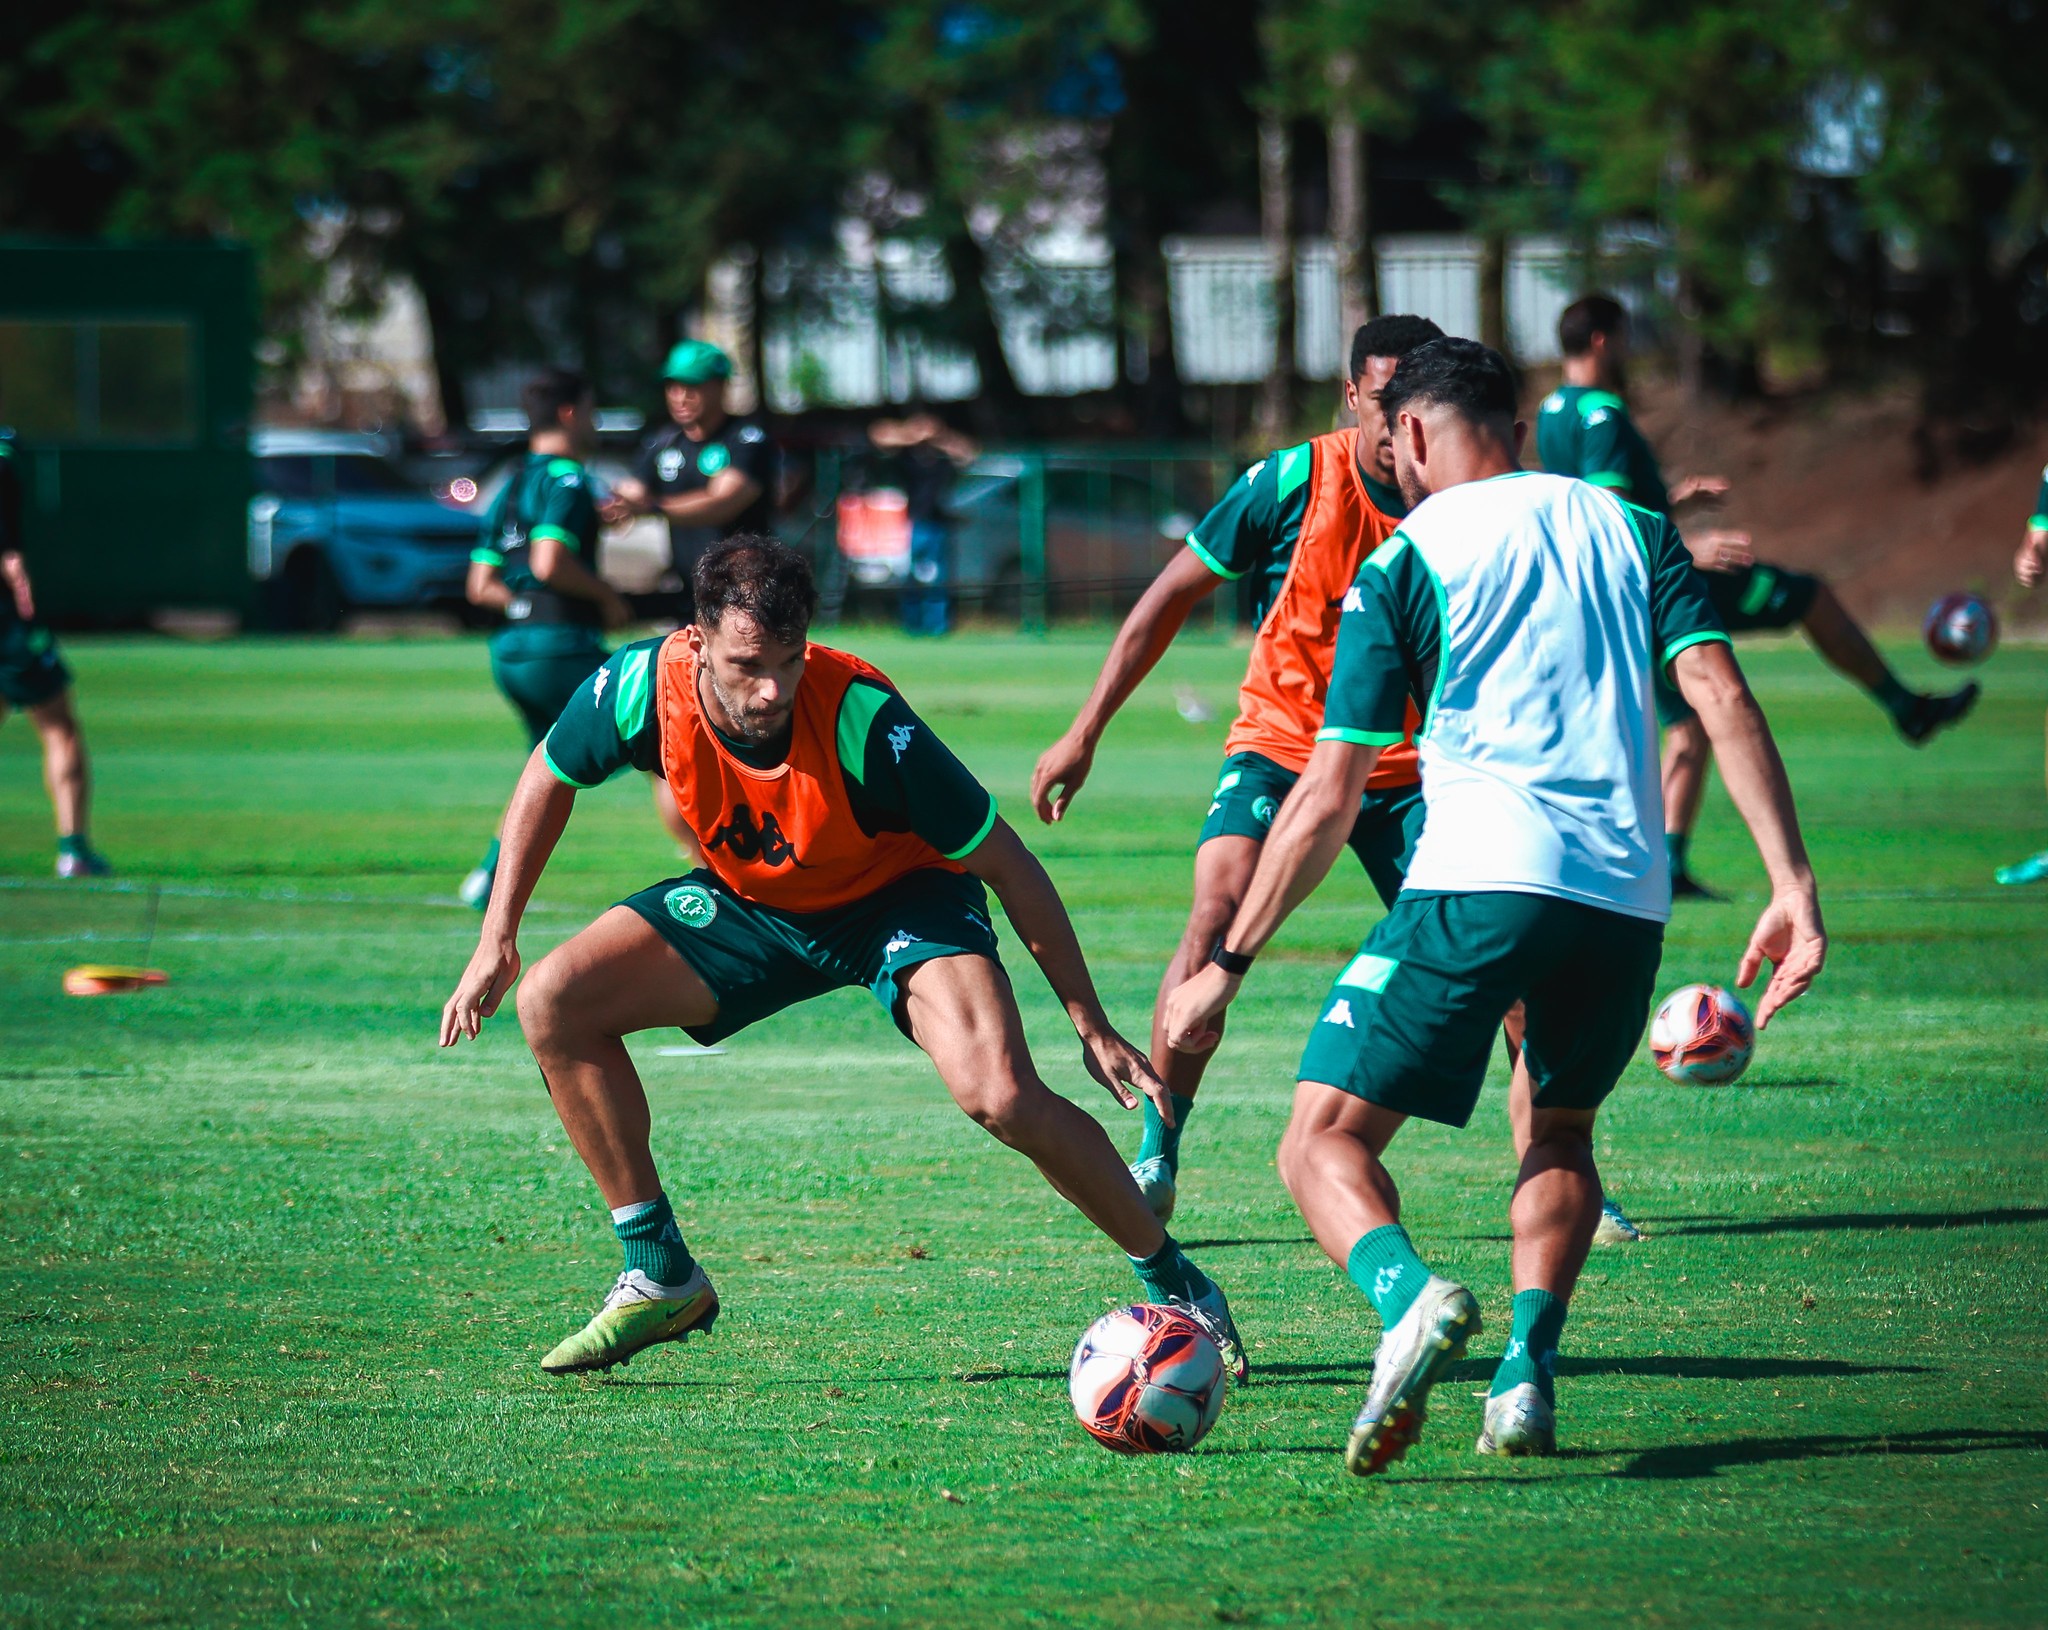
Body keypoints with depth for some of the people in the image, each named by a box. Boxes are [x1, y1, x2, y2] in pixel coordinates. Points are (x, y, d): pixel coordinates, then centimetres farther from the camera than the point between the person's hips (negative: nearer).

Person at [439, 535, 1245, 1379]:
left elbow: (1006, 862, -24)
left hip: (900, 895, -5)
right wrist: (496, 940, -4)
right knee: (553, 1002, -12)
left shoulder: (862, 720, -35)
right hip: (749, 900, 5)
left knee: (1001, 1095, -28)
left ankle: (1176, 1285, -8)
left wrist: (1092, 1027, -21)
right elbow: (550, 779, -1)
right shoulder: (643, 687, -26)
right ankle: (660, 1278, 0)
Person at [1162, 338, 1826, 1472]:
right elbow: (1721, 696, 4)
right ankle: (1528, 1372, 7)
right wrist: (1792, 885, 0)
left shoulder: (1403, 563, 8)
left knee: (1324, 1142, 1)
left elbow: (1327, 801, 3)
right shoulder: (1630, 530, 18)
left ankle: (1409, 1296, -30)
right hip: (1629, 895, 4)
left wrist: (1225, 968, 8)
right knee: (1556, 1129, 28)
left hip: (1480, 880, -4)